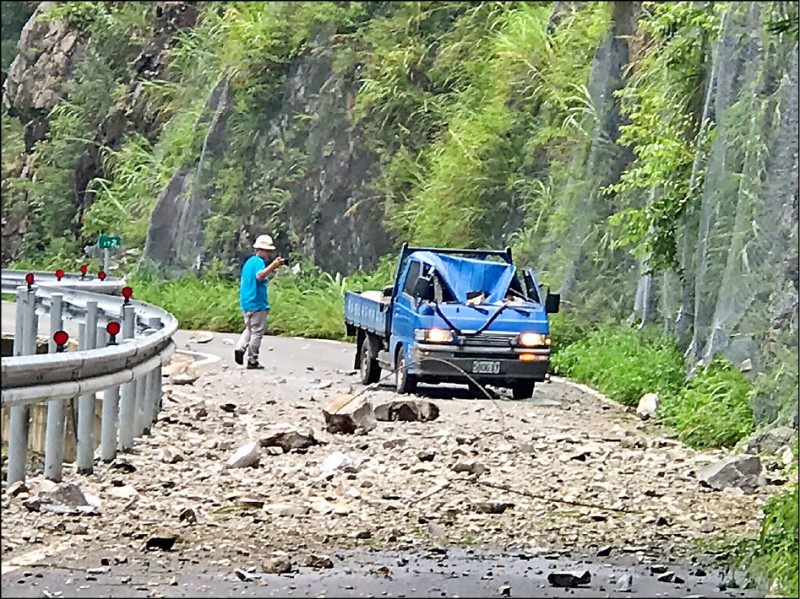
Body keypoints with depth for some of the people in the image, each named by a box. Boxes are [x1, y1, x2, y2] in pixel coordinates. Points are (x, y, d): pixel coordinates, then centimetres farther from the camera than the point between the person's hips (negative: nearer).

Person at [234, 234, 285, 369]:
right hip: (257, 302, -9)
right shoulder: (259, 261, -12)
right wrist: (273, 266, -32)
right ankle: (252, 361, 0)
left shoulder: (248, 261, 17)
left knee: (249, 328, 19)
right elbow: (259, 276, -30)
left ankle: (240, 348, -5)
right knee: (257, 332, -1)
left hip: (245, 302, 9)